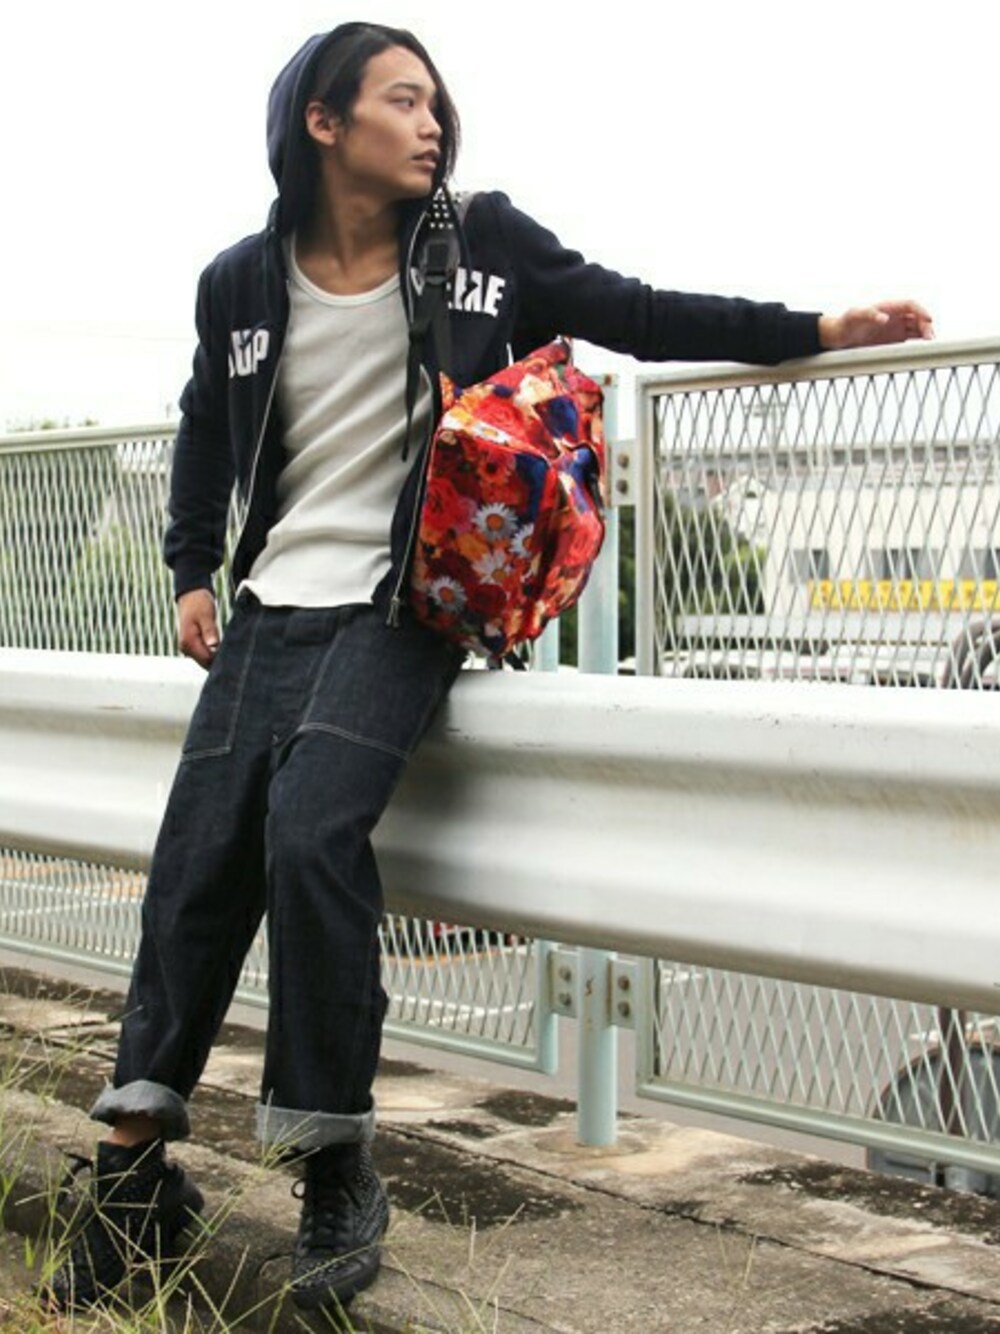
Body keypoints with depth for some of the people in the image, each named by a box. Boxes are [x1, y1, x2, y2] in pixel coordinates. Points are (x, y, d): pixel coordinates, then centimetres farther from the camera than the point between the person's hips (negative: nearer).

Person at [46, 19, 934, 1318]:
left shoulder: (483, 243, 1)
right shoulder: (242, 283, 7)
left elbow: (636, 315, 5)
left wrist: (819, 329, 0)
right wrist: (193, 571, 17)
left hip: (402, 608, -3)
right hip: (273, 610, 3)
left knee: (312, 829, -25)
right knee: (196, 866, -6)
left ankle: (340, 1173, -13)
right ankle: (137, 1165, 5)